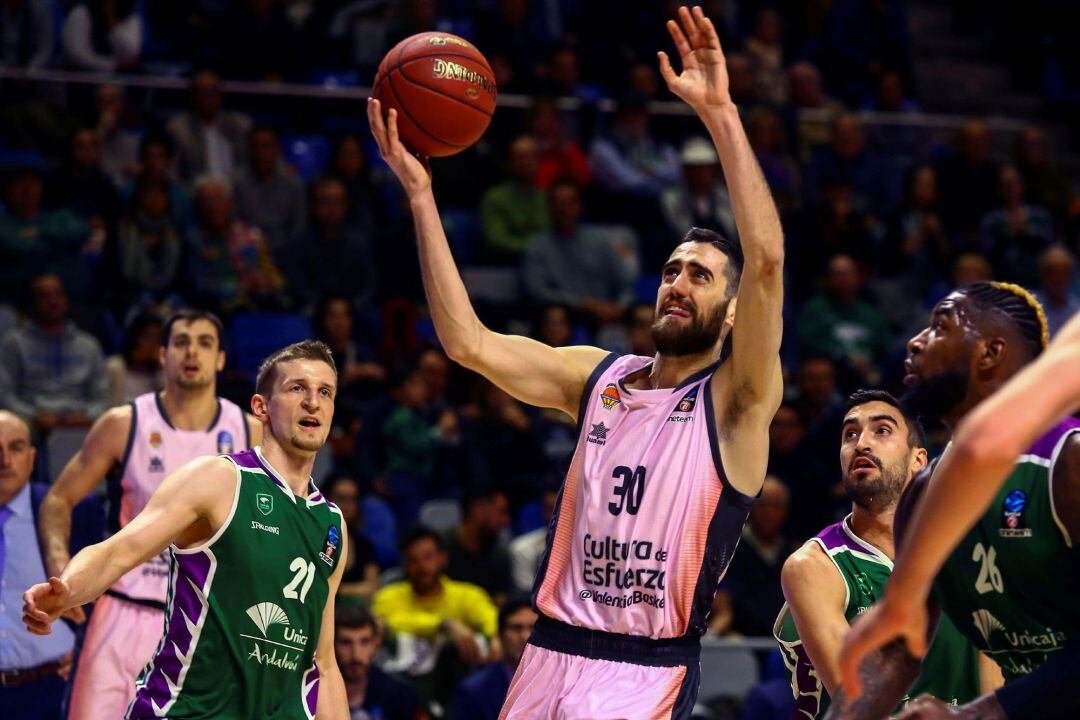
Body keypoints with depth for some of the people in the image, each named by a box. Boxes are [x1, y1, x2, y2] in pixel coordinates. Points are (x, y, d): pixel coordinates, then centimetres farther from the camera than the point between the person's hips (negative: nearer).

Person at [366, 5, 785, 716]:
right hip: (550, 657, 5)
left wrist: (720, 113, -21)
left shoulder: (735, 401, -3)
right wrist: (419, 192, 0)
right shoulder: (598, 377, 13)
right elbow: (468, 341, 4)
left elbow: (767, 258, -17)